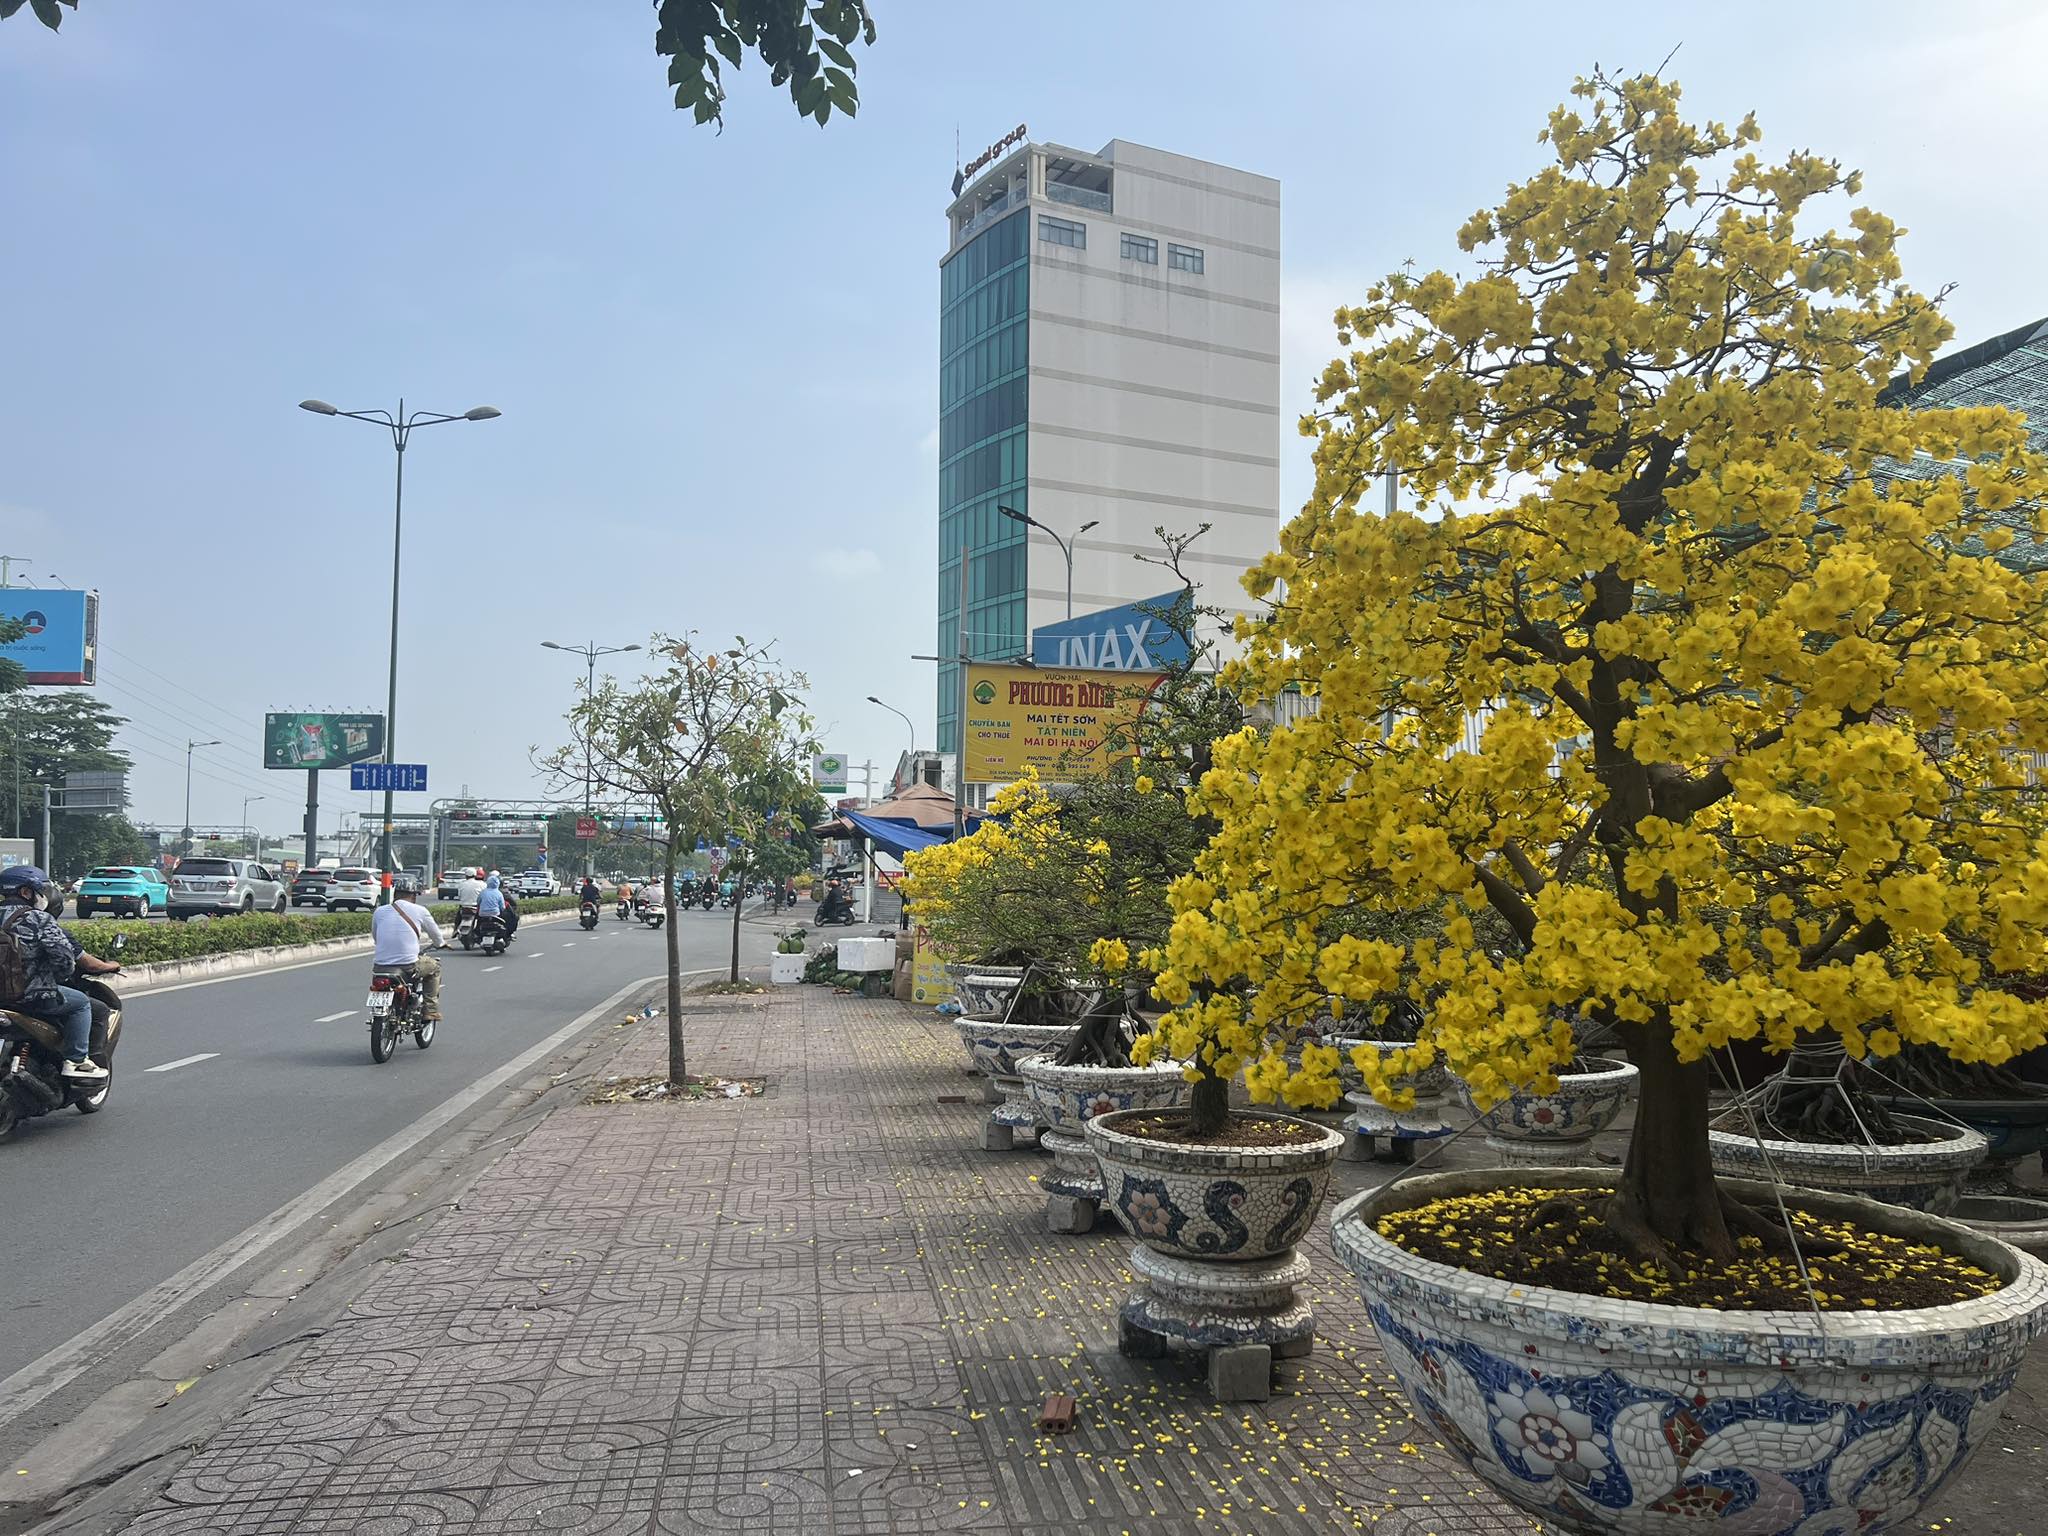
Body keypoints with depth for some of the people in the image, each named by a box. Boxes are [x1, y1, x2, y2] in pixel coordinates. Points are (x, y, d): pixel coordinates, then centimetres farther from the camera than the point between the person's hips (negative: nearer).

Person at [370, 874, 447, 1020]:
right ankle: (431, 1011, 17)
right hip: (408, 967, -3)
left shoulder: (379, 911, 7)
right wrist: (441, 944, 40)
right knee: (434, 966, 25)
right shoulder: (419, 911, 0)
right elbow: (434, 932, 17)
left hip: (381, 968, 3)